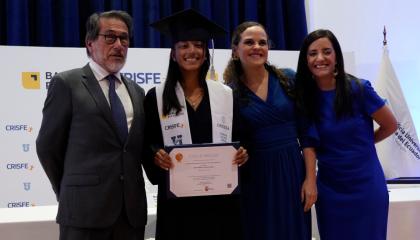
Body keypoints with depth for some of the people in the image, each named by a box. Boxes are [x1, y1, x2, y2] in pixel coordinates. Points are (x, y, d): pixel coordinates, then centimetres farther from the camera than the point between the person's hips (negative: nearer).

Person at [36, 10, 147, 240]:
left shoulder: (136, 92, 15)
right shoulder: (66, 83, -1)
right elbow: (48, 146, 0)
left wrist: (131, 191, 9)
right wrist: (70, 193, 6)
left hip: (133, 209, 5)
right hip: (85, 208, -5)